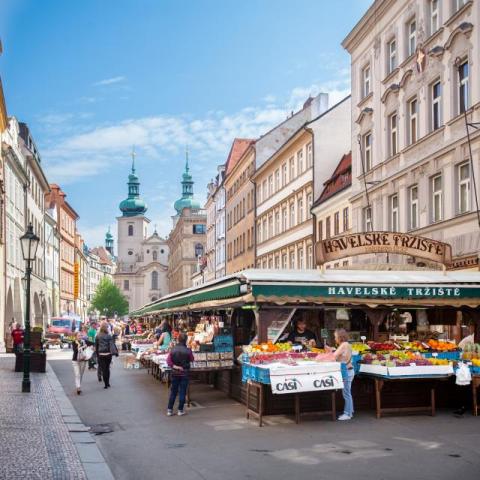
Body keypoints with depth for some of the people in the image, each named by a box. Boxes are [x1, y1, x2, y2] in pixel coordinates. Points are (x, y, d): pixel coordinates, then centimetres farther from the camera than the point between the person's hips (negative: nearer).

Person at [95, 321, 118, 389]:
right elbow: (112, 345, -12)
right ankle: (108, 383, 20)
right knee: (107, 368, 15)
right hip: (108, 354, 0)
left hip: (101, 354, 0)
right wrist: (115, 352, -10)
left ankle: (106, 384, -2)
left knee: (103, 369, 3)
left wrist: (97, 353, 14)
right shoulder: (109, 336, -7)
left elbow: (96, 345, 6)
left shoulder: (97, 336, -1)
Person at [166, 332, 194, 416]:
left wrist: (174, 366, -11)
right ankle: (180, 410, 8)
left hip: (174, 373, 3)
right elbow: (192, 360, 2)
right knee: (182, 392, 5)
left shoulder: (173, 350, -6)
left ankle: (170, 410, 13)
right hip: (184, 373, -3)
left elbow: (168, 361, -10)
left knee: (173, 392, 12)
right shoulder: (188, 351, -13)